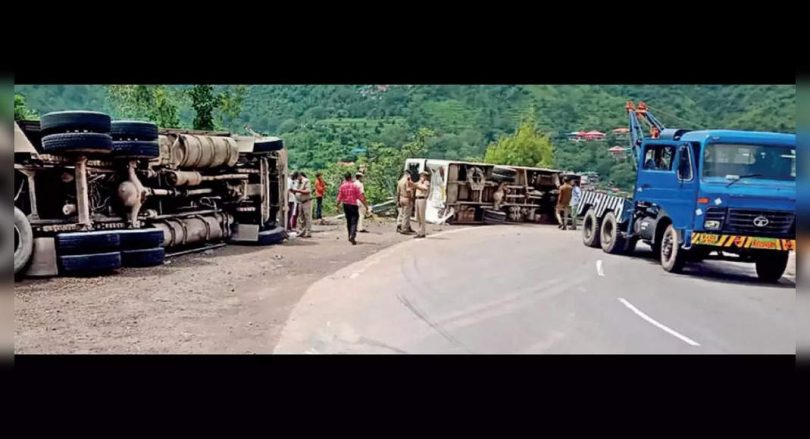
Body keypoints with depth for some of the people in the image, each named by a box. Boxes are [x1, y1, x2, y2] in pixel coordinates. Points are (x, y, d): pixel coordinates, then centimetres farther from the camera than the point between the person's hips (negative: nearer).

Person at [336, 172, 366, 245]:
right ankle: (352, 236, -25)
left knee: (348, 221, 18)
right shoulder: (354, 186, -8)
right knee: (354, 221, -6)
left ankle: (350, 236, 26)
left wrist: (338, 206, 13)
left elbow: (339, 198, 1)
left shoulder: (342, 186, -1)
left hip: (345, 205, 4)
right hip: (353, 205, -4)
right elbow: (360, 197, -9)